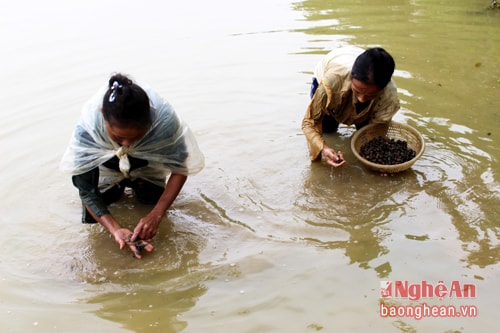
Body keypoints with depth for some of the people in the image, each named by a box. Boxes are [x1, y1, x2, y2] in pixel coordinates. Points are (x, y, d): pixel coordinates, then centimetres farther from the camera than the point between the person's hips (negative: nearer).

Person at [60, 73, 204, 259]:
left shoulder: (164, 118, -40)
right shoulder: (87, 127, -38)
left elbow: (180, 168, -26)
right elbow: (86, 191, -30)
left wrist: (156, 215, -36)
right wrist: (115, 230, -43)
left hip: (147, 166, 1)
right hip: (107, 168, 0)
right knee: (91, 217, -5)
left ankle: (138, 185, 25)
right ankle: (116, 187, 24)